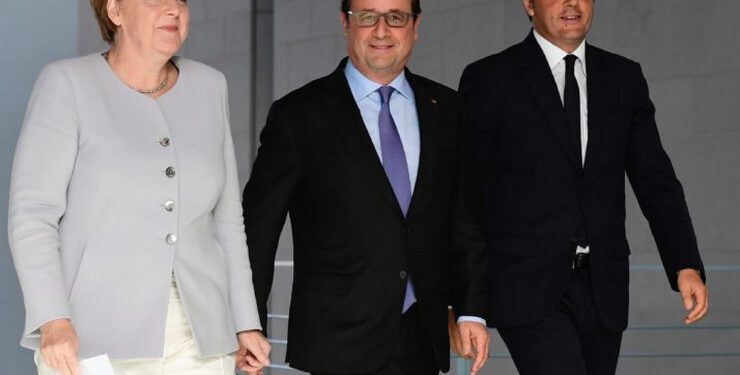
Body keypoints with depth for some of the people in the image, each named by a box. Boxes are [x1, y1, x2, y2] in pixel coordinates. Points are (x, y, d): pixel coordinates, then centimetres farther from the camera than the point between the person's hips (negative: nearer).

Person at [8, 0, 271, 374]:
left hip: (196, 345, 4)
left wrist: (245, 322, 12)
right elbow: (32, 212, -9)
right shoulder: (67, 83, -3)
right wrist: (52, 321, -22)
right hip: (92, 342, -4)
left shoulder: (208, 87, 10)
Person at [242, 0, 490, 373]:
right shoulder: (298, 115, -1)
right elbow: (258, 229, 0)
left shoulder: (446, 110, 10)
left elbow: (465, 221, 12)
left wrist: (472, 310, 5)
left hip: (422, 341, 4)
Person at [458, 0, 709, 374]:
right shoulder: (489, 79, -1)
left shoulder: (624, 77, 11)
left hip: (602, 288, 4)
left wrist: (686, 265, -3)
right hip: (528, 286, -4)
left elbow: (655, 181, 10)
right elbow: (465, 190, -1)